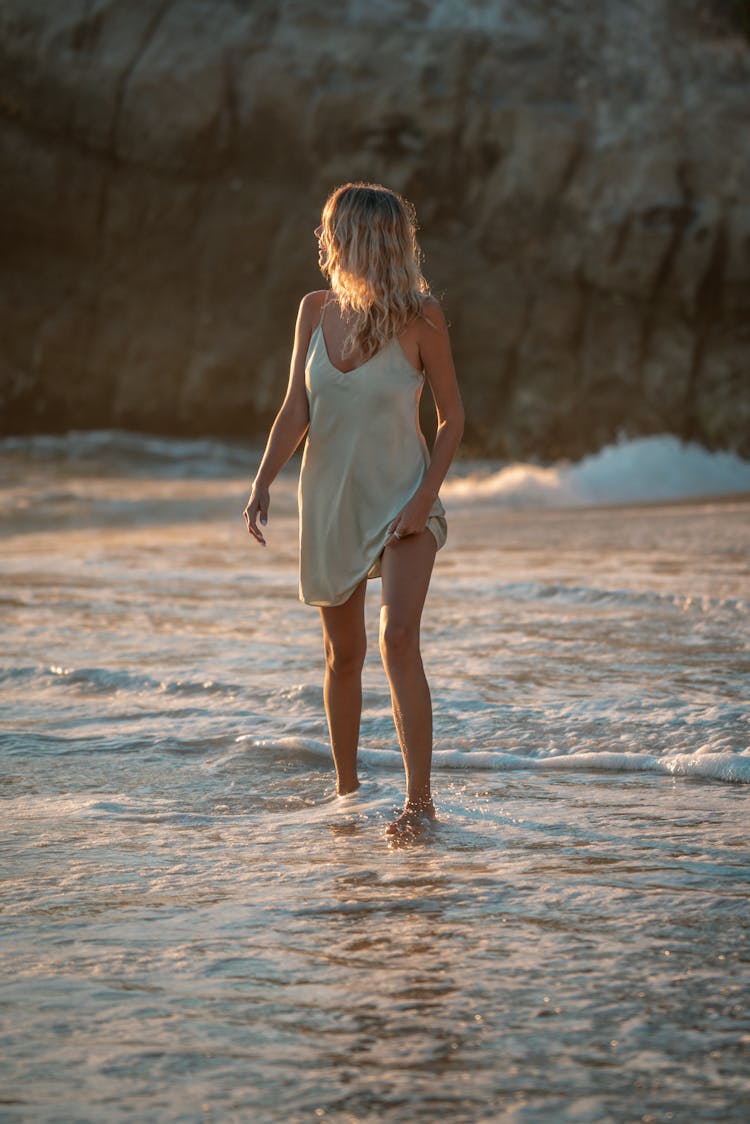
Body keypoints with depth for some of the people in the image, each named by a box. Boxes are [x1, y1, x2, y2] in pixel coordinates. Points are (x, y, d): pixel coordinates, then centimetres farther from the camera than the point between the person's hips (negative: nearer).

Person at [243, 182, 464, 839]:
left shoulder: (418, 316, -11)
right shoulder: (316, 310, 1)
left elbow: (452, 417, -5)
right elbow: (296, 410, 4)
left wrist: (425, 497, -14)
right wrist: (263, 482, -8)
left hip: (402, 500, -4)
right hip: (331, 500, 4)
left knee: (399, 638, -19)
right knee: (344, 653, 10)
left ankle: (419, 799, -17)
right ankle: (347, 790, 24)